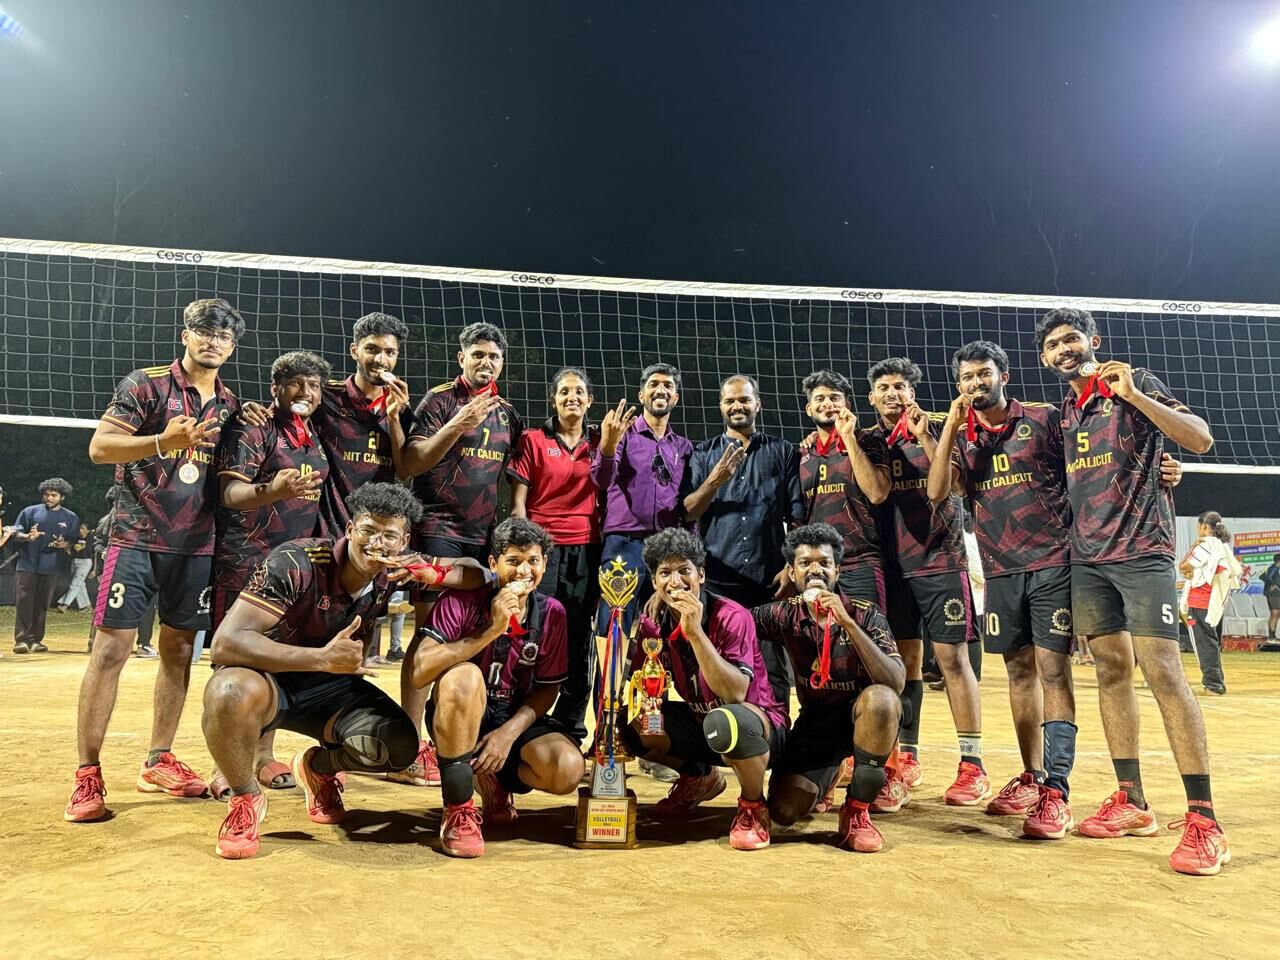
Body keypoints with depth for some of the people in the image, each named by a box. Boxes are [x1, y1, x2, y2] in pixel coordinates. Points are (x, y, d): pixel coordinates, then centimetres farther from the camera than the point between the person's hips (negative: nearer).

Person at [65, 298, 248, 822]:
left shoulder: (230, 406, 10)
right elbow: (100, 447, -11)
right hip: (137, 537, -5)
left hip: (196, 544, 5)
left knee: (179, 649, 8)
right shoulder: (145, 384, -3)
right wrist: (163, 441, -26)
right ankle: (87, 775, 2)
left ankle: (158, 761, 20)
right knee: (110, 649, -6)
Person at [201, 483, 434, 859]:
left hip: (330, 686, 4)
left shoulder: (393, 576, -10)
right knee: (231, 692, -39)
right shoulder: (296, 563, -26)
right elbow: (225, 643, -32)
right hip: (270, 677, -4)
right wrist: (322, 658, -40)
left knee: (399, 747, -20)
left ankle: (319, 767, 15)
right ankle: (246, 798, -8)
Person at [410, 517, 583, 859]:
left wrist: (509, 733, -16)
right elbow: (420, 671, -27)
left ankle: (494, 779, 11)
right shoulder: (461, 600, -15)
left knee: (567, 770, -25)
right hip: (458, 719, -3)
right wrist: (491, 630, -33)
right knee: (464, 677, -37)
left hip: (516, 719, 3)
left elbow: (547, 688, 1)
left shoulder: (551, 613, -5)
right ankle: (458, 810, -20)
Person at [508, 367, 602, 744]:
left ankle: (571, 728, 17)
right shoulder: (533, 440, 4)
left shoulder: (599, 443, 12)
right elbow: (518, 501, 0)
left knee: (580, 640, 6)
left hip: (586, 550, 3)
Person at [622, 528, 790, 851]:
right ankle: (698, 778, 15)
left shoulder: (731, 617, -22)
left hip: (762, 728, -6)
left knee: (725, 721, -40)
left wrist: (695, 631, -40)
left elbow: (735, 694, -33)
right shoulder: (654, 622, -5)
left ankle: (754, 807, -9)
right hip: (700, 723, 7)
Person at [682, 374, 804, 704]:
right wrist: (715, 480, -13)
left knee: (772, 670, 3)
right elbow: (688, 513, 1)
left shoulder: (782, 452, 9)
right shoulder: (704, 453, 10)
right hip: (717, 580, 1)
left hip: (769, 580, -1)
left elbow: (797, 518, 5)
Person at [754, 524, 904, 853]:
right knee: (783, 811, -17)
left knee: (881, 698, -37)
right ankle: (829, 772, 22)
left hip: (861, 715, -2)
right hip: (815, 719, 3)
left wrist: (847, 623, -36)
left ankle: (857, 811, -17)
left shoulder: (864, 614, -16)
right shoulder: (786, 615, -8)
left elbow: (896, 683, -29)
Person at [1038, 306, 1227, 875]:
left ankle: (1204, 820, -8)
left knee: (1162, 670, -13)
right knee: (1111, 668, 5)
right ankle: (1131, 802, 12)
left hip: (1142, 551, -6)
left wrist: (1133, 395, -20)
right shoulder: (1063, 412, 16)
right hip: (1087, 557, 6)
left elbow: (1201, 439, -10)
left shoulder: (1135, 384, 0)